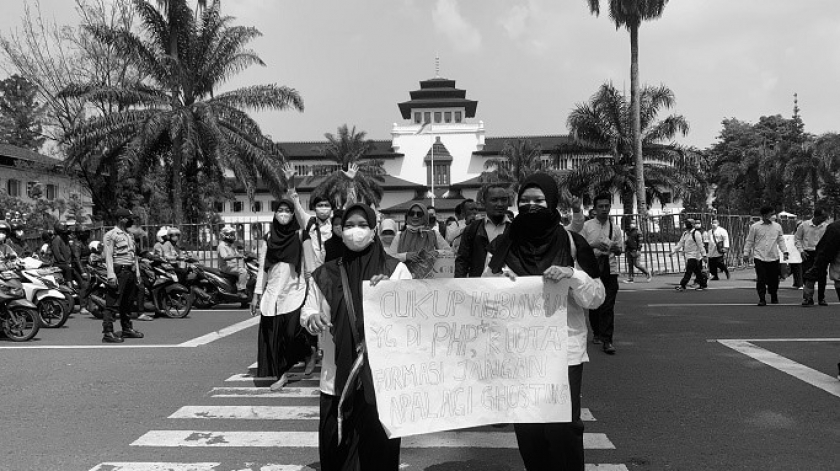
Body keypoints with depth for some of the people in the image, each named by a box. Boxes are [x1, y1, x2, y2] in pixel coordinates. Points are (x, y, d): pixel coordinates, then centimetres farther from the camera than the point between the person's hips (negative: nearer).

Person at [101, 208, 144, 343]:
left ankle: (127, 329, 25)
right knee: (113, 303, -9)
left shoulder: (129, 235, 19)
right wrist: (111, 275, -21)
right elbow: (108, 256, -14)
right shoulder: (111, 235, -7)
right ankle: (108, 333, -8)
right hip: (119, 271, -8)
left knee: (128, 303, 15)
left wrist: (137, 272, 19)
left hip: (130, 271, 9)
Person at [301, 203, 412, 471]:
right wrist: (313, 319, -12)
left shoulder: (395, 269, 1)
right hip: (338, 377, 2)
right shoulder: (326, 274, 7)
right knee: (335, 448, 5)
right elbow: (308, 313, 11)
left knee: (378, 447, 0)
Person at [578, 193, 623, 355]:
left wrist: (615, 249, -10)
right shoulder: (586, 226, 3)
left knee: (608, 306, -6)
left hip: (610, 270, 0)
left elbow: (619, 251, 13)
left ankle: (607, 340, -4)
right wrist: (594, 245, -16)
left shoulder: (615, 229, 9)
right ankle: (597, 333, 28)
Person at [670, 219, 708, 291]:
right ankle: (703, 284, 21)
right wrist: (673, 251, 10)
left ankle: (682, 285, -10)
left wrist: (704, 255, -15)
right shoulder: (685, 233, 13)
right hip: (688, 255, 8)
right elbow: (680, 243, 16)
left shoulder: (696, 233, -12)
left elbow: (700, 245, -14)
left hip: (694, 256, -8)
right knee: (697, 271, 12)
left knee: (688, 271, -9)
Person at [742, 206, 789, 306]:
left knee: (774, 279, 7)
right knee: (761, 279, -7)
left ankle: (774, 297, 27)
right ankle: (762, 299, 1)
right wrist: (746, 253, 6)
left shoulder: (777, 226, 9)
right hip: (759, 257, -2)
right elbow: (749, 241, 7)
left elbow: (781, 240, 15)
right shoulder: (755, 227, 2)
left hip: (773, 257, 2)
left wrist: (785, 251, 4)